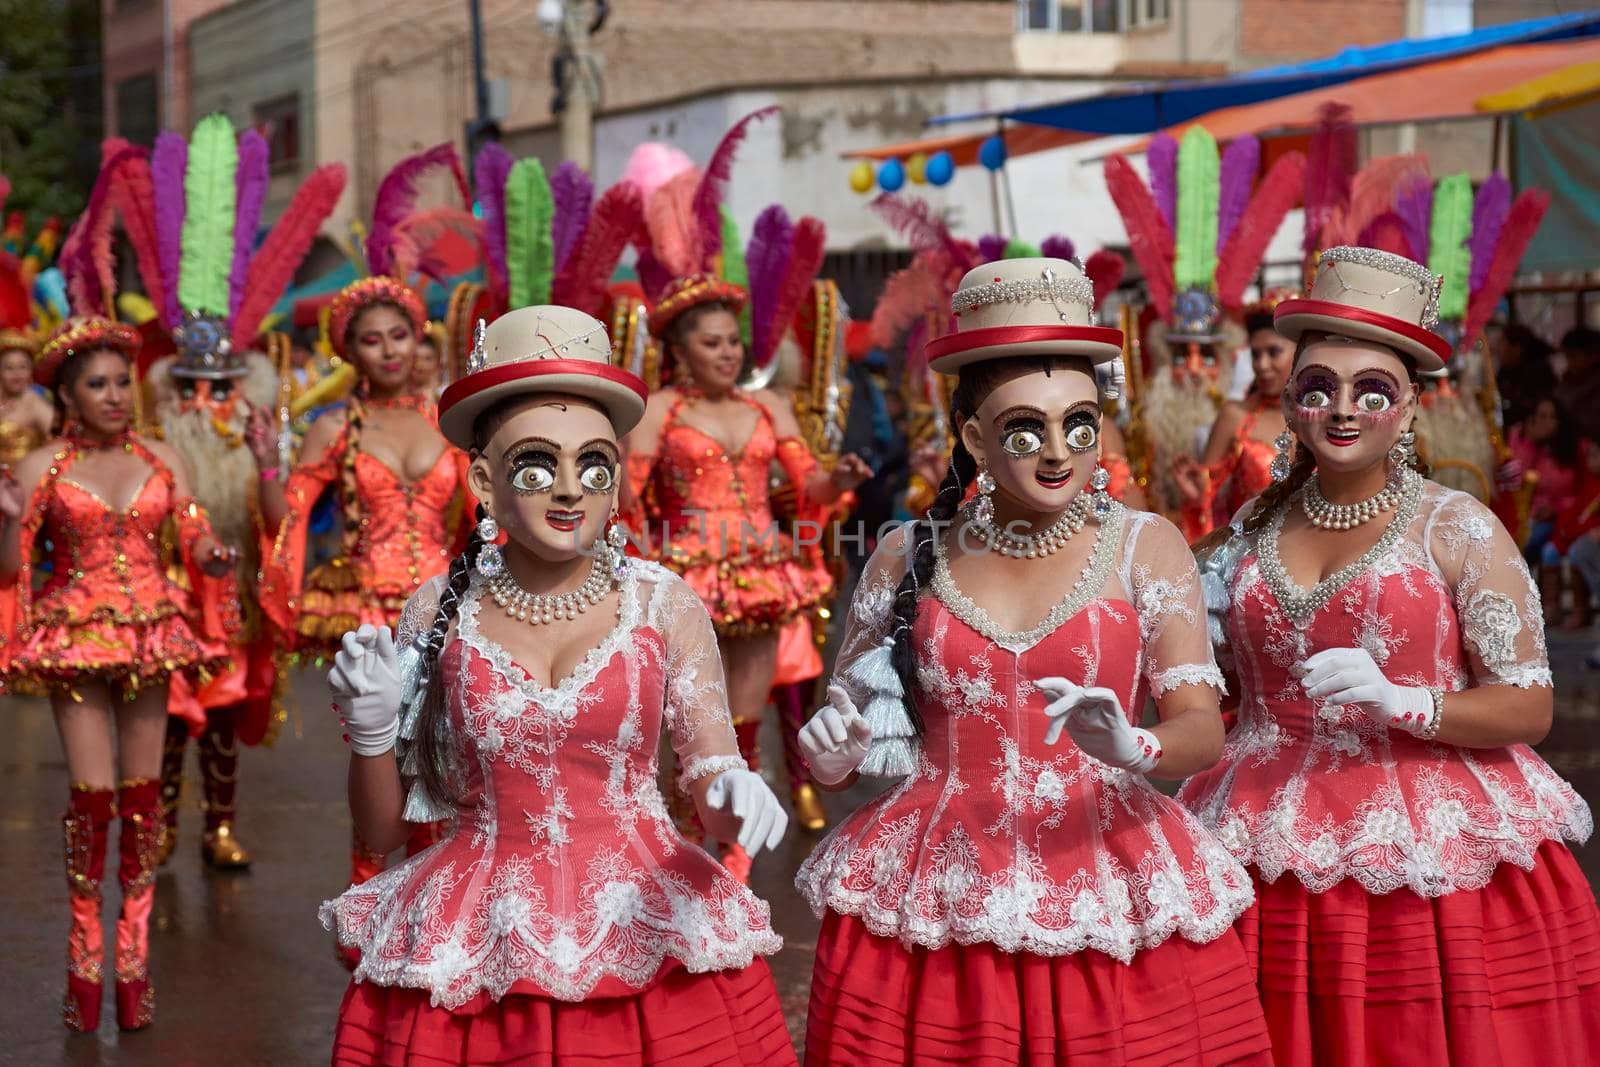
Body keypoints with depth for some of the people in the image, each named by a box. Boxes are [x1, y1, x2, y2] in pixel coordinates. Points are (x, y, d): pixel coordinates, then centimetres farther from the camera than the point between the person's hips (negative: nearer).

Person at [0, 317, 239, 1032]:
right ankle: (85, 957, 7)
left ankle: (134, 954, 12)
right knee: (93, 793, -7)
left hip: (149, 635, 2)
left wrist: (215, 558, -17)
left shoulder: (161, 460, 6)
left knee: (141, 792, 3)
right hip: (75, 639, -2)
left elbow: (196, 543, 6)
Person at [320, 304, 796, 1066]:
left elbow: (716, 789, -3)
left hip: (646, 936, 0)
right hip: (471, 958, 1)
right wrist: (370, 730, -12)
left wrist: (735, 799, -24)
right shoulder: (439, 614, -1)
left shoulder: (667, 608, -3)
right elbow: (382, 830, 6)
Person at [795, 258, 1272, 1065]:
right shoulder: (908, 559, 5)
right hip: (929, 905, 1)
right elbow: (838, 745, 12)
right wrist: (832, 752, -11)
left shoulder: (1144, 548, 1)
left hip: (1107, 901, -1)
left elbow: (1202, 728, -7)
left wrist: (1134, 749, -29)